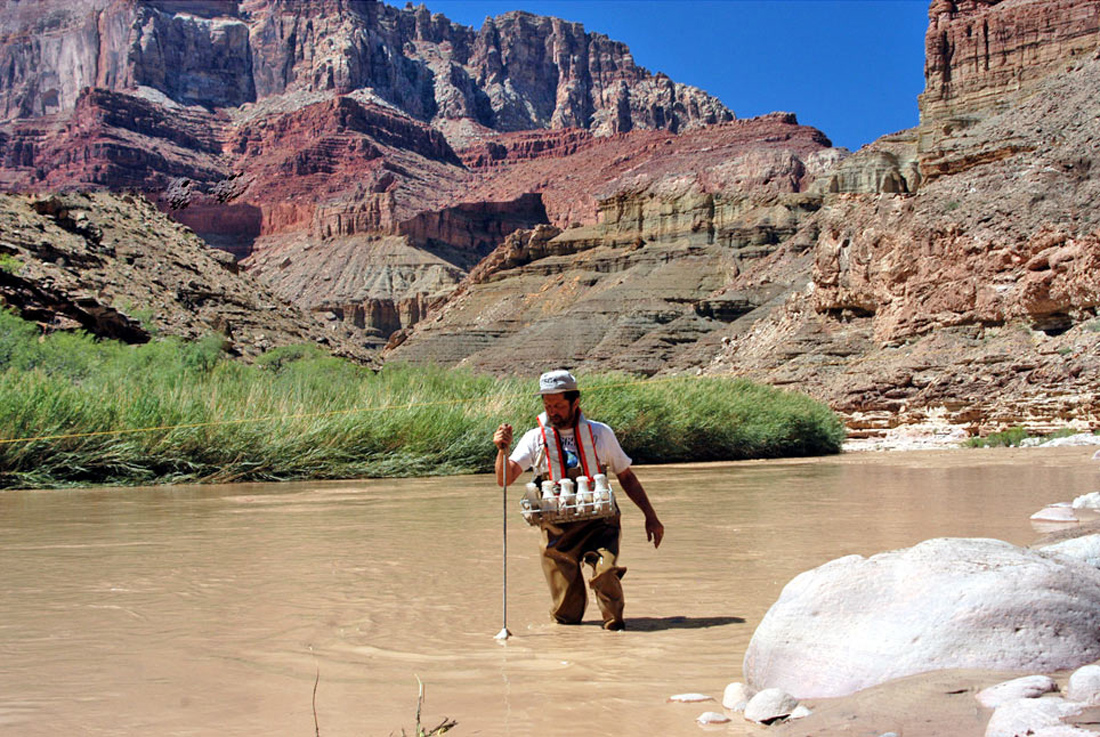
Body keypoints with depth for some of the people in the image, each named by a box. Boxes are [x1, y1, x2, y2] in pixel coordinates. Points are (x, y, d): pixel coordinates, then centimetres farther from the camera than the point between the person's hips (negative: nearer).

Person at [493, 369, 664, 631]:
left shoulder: (600, 433, 5)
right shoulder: (535, 439, 3)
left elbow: (626, 476, 14)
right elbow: (504, 479, -7)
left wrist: (650, 516, 11)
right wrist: (502, 451, -25)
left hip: (598, 523, 0)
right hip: (557, 528, 1)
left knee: (604, 574, -27)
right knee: (567, 616, 1)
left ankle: (614, 619, 2)